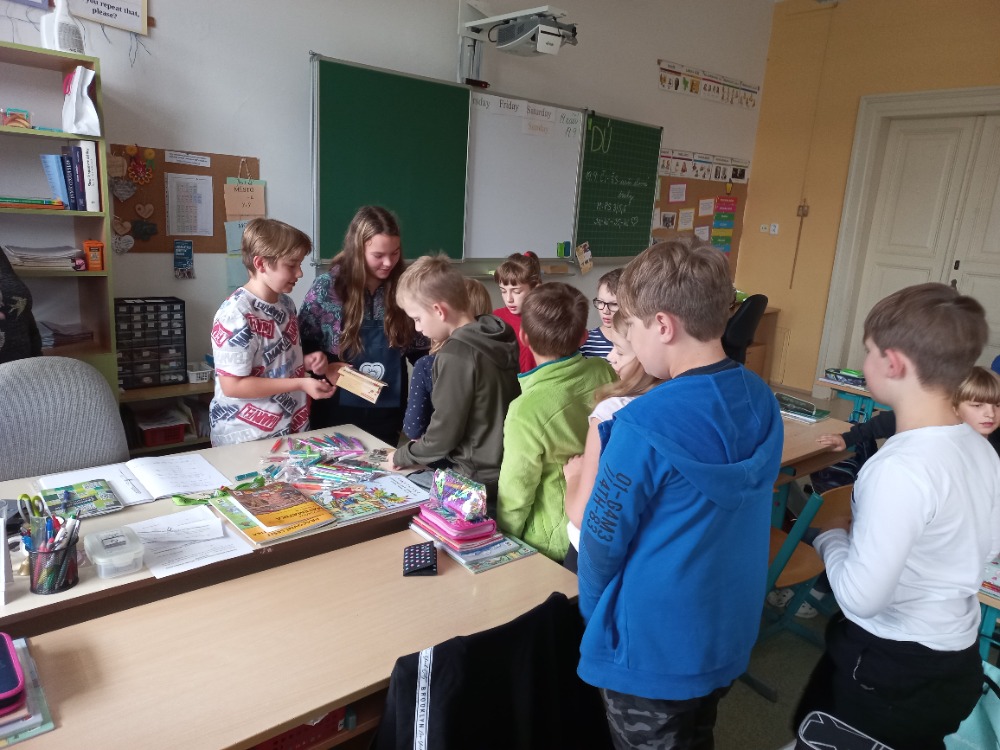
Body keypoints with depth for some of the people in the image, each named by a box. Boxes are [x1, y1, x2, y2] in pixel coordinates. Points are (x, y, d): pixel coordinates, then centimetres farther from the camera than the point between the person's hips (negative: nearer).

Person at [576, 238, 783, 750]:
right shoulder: (762, 401, -6)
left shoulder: (643, 425, -29)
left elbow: (602, 544, -18)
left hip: (653, 653, -6)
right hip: (730, 636, 7)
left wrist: (595, 617, 0)